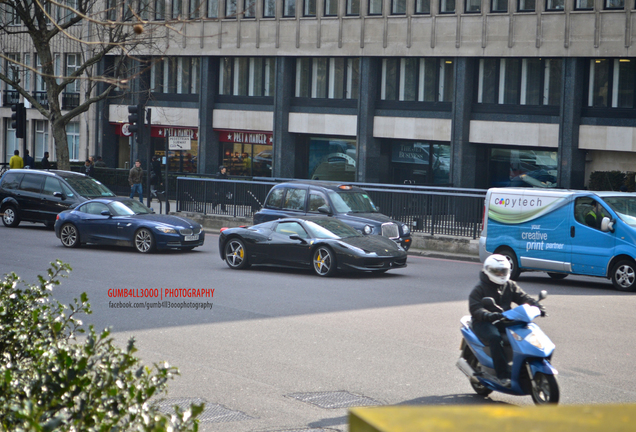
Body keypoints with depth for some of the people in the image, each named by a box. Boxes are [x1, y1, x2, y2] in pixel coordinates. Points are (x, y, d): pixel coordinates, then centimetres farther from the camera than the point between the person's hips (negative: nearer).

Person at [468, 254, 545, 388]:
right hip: (484, 323, -5)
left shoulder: (510, 286, 16)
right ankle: (503, 375, -38)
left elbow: (523, 298, 8)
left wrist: (537, 306, -12)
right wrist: (489, 315, -35)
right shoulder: (479, 290, -1)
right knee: (495, 338, -36)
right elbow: (475, 309, -15)